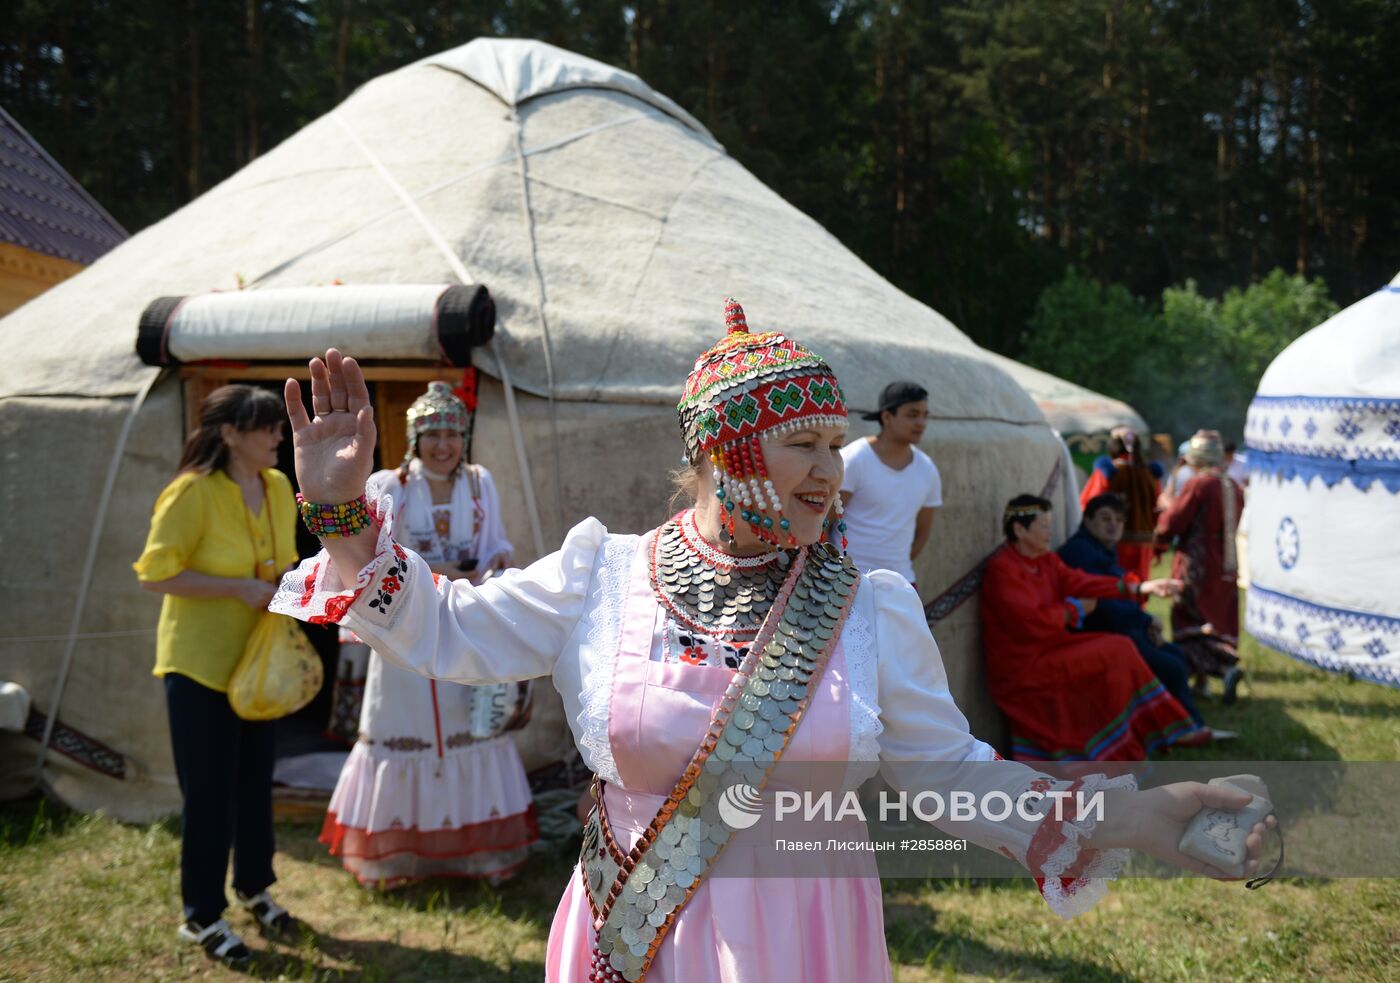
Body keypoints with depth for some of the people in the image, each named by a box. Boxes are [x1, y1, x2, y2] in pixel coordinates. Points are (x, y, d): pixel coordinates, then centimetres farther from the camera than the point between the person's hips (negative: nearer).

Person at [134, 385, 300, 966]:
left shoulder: (278, 487, 2)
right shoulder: (192, 492, -18)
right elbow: (154, 573, -19)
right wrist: (238, 588, -24)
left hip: (257, 660, 6)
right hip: (199, 662, -6)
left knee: (255, 782, 18)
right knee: (208, 792, 0)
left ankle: (254, 887, 36)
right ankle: (201, 916, 17)